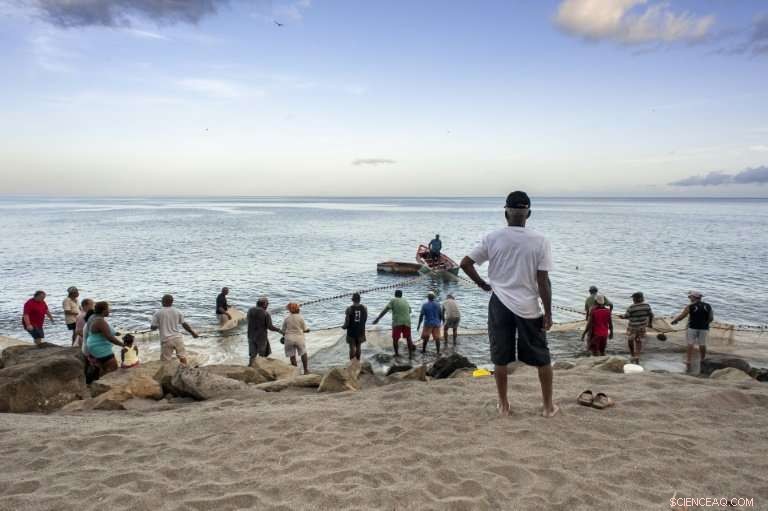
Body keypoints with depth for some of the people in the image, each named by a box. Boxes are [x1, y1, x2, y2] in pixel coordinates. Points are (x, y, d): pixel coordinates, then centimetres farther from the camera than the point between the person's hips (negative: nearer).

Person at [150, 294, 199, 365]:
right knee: (182, 356, 14)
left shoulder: (158, 313, -2)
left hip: (166, 340, -2)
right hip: (177, 337, 2)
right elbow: (184, 324, 9)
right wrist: (193, 333, 20)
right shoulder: (177, 311, 5)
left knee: (165, 360, 4)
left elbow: (153, 327, -3)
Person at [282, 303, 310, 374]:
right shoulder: (300, 317, -6)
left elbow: (283, 331, 6)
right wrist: (308, 330, 21)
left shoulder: (286, 319, 0)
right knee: (303, 354, 14)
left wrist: (284, 336, 25)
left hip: (289, 339, 2)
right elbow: (305, 329, -2)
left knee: (292, 356, 8)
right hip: (299, 338, -1)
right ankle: (306, 370, 17)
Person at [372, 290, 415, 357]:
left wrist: (377, 318, -9)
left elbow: (385, 310, -8)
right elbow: (409, 311, 26)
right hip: (407, 322, 4)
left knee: (395, 338, 12)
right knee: (408, 338, 16)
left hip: (397, 323, -3)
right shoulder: (405, 301, 15)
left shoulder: (393, 301, 2)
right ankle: (410, 354, 18)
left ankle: (396, 353, 14)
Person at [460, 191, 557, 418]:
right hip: (528, 306, -1)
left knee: (500, 358, 12)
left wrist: (482, 284, 12)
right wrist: (548, 312, -2)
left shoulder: (492, 238, -3)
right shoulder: (540, 241, -7)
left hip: (500, 305, 1)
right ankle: (548, 405, 24)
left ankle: (504, 405, 23)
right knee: (542, 358, 15)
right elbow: (543, 281, -8)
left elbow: (465, 263, -2)